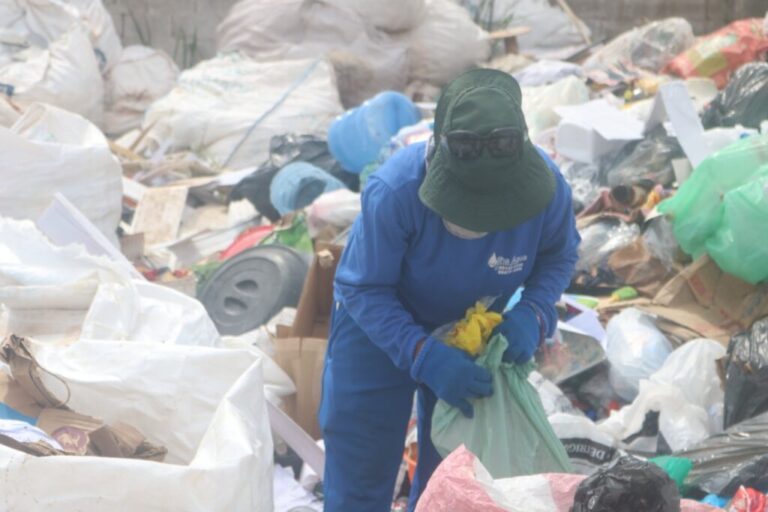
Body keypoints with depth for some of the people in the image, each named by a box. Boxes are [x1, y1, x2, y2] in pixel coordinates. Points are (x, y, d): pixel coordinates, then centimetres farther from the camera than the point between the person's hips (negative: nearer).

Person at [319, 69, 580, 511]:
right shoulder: (394, 192, -39)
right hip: (381, 324, -3)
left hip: (471, 332, 3)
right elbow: (362, 290, -26)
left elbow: (560, 254, -7)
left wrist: (533, 313, -27)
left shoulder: (547, 188, -30)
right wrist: (426, 356, -38)